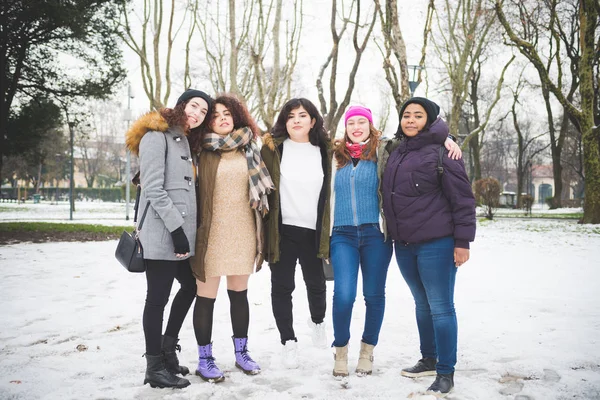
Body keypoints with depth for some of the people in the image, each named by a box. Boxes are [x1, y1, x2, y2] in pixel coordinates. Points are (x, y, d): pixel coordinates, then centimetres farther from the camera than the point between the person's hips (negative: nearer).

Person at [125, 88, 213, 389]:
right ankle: (154, 368, 9)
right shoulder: (156, 136, -8)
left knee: (190, 286, 18)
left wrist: (187, 231, 14)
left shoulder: (185, 141, 19)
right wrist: (176, 229, -19)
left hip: (181, 233, 10)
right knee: (158, 297, -2)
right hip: (162, 234, -9)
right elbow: (153, 189, -17)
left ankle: (167, 348, 31)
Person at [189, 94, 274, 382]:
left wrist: (260, 232, 11)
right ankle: (205, 359, 15)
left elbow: (261, 187, 14)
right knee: (206, 296, 3)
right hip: (212, 232, -4)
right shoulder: (201, 149, -3)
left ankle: (241, 352, 27)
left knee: (240, 294, 14)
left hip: (242, 232, 4)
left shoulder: (248, 149, 9)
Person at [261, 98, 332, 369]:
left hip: (313, 231, 2)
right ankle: (288, 341, 19)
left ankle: (317, 321, 43)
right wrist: (261, 226, -7)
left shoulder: (325, 151, 5)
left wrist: (328, 231, 8)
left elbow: (332, 192, 11)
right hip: (282, 229, -2)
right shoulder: (273, 148, -1)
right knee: (282, 286, 4)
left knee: (316, 283, 14)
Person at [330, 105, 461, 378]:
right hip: (343, 235, 1)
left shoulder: (384, 151, 3)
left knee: (374, 294, 6)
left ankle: (367, 351, 26)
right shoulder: (336, 156, 11)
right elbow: (328, 195, 18)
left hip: (375, 234, -1)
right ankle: (341, 350, 13)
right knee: (343, 295, -9)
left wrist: (444, 138, -14)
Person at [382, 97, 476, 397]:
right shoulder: (397, 153, 13)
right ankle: (428, 360, 32)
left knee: (441, 307, -2)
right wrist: (393, 235, 18)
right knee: (422, 304, 18)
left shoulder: (441, 151, -8)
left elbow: (462, 198, -10)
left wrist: (462, 241, -14)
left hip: (436, 244, -7)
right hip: (404, 245, 7)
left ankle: (445, 373, 8)